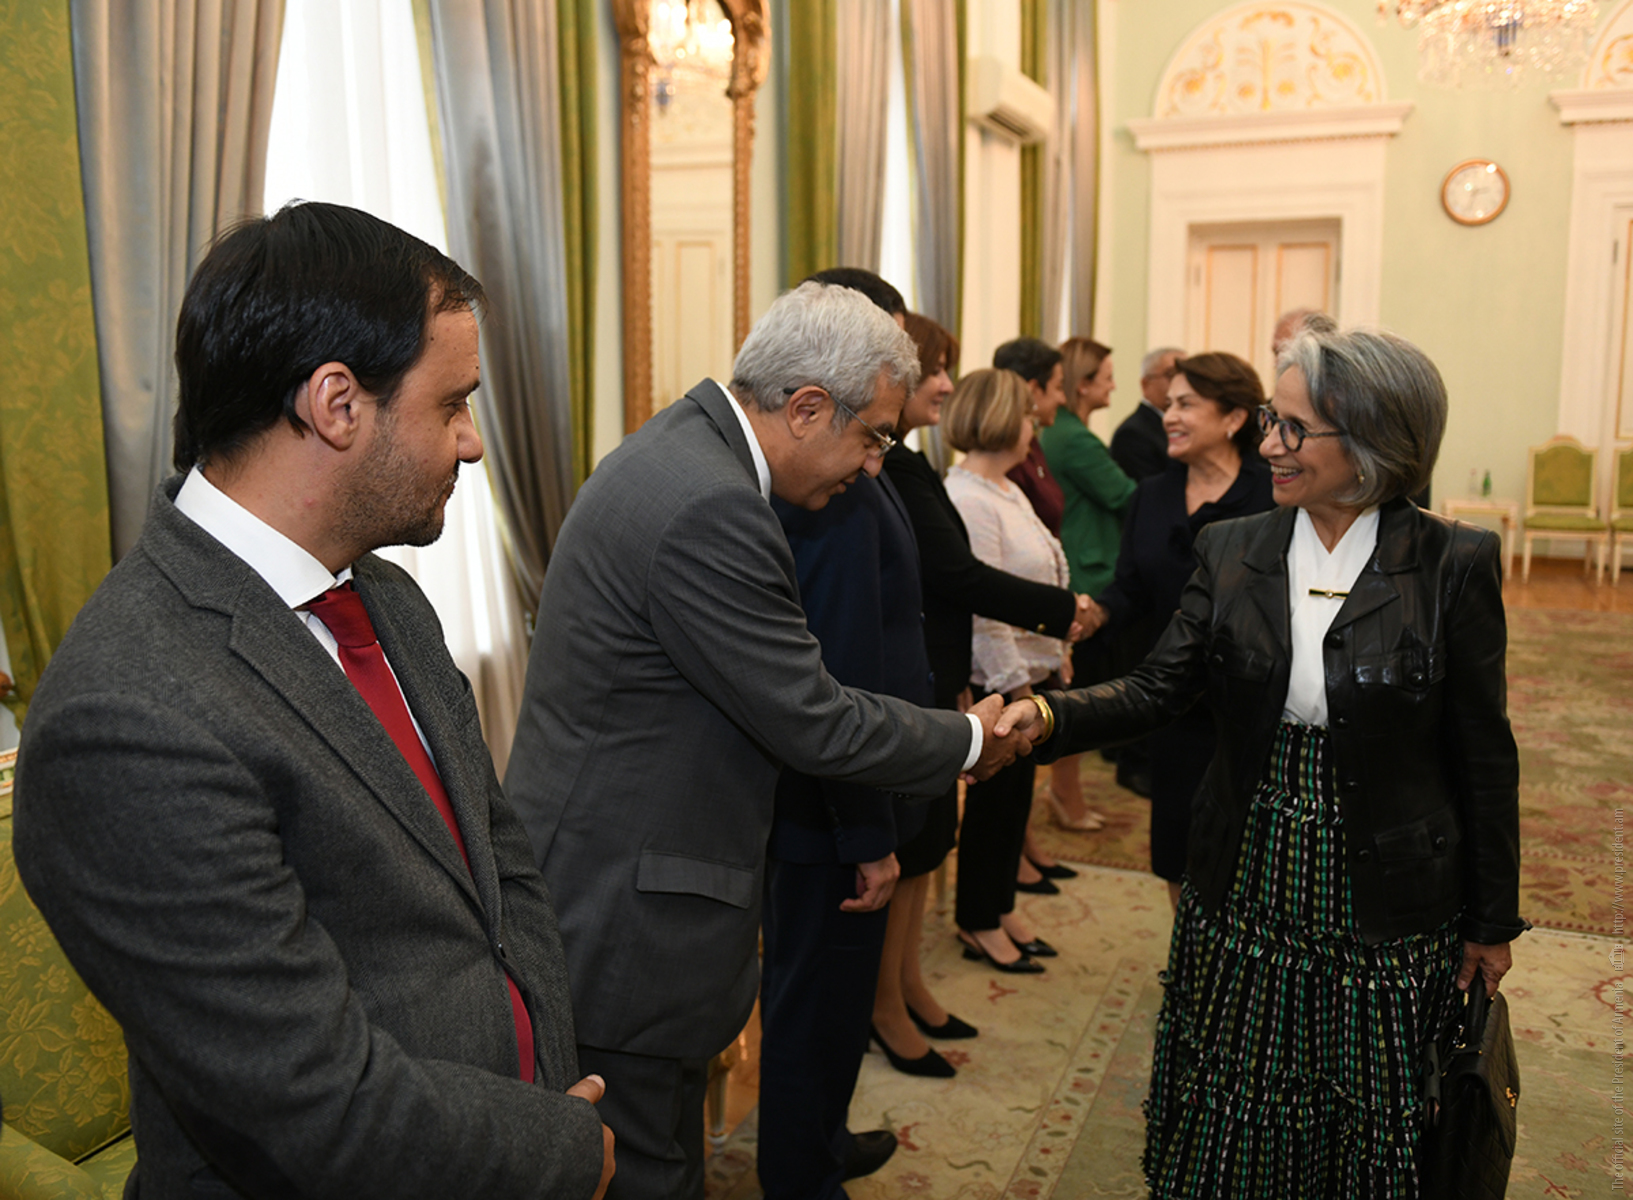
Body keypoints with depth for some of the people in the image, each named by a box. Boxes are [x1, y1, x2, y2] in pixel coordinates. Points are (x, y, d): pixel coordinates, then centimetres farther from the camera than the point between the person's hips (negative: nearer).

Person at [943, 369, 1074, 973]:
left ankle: (1002, 907, 33)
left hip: (1031, 671, 10)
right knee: (993, 798, 4)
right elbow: (983, 607, -23)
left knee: (1016, 794, 18)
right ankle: (977, 923, 21)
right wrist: (1017, 686, -19)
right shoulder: (967, 500, -21)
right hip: (1001, 680, -10)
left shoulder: (1006, 490, 12)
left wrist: (1058, 654, 16)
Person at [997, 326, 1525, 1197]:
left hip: (1387, 920, -2)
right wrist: (1048, 715, -24)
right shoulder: (1230, 552, -2)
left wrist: (1491, 921, 2)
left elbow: (1482, 755, -4)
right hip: (1242, 900, 3)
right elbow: (1158, 688, -6)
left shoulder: (1452, 563, -10)